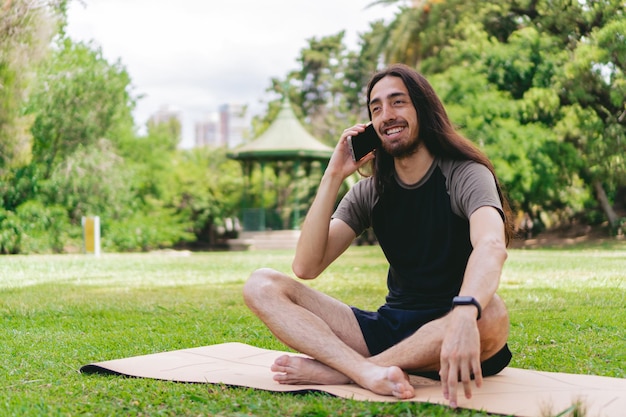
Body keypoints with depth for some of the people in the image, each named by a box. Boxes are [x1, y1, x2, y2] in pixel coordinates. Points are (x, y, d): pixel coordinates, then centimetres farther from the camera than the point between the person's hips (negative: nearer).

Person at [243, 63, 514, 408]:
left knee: (490, 314, -40)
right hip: (390, 326, 4)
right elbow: (305, 267, -3)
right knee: (262, 286, -10)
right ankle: (370, 373, -35)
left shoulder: (466, 175, -8)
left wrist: (465, 315, -52)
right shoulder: (370, 191, 7)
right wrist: (333, 175, -9)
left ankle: (335, 370, -26)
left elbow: (491, 247, -31)